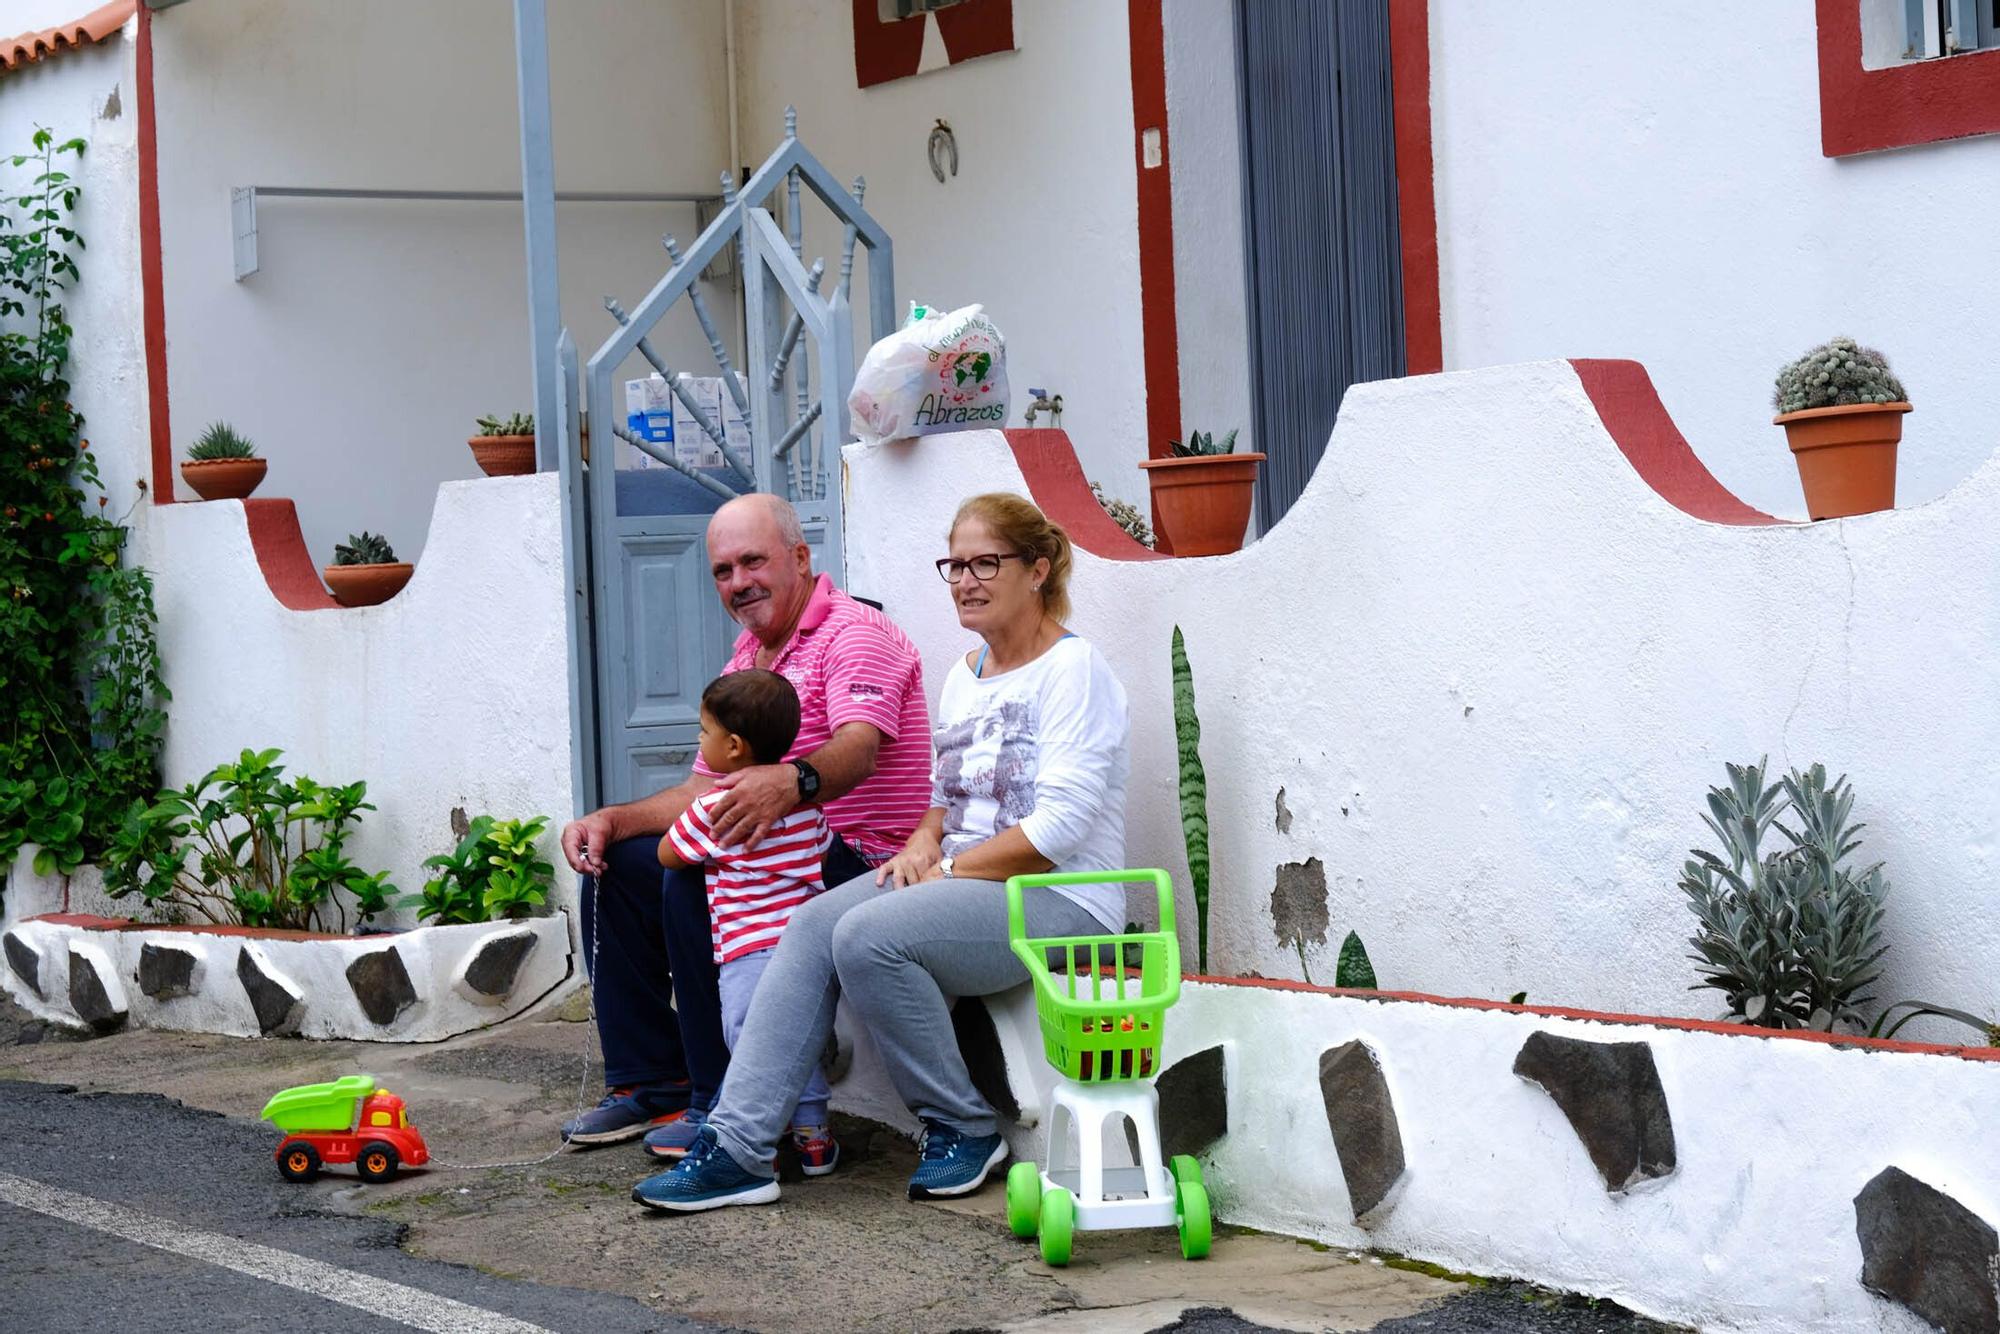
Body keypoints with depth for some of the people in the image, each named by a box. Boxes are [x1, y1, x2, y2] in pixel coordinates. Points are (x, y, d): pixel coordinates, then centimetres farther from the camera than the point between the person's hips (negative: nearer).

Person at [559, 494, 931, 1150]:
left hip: (858, 859, -10)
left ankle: (726, 1102, -20)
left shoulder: (855, 634, -12)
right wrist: (612, 820, 0)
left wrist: (790, 782, -53)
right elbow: (707, 789, 16)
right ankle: (648, 1083, 7)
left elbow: (858, 750, -31)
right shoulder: (748, 657, 18)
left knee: (696, 879, -29)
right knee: (614, 865, 3)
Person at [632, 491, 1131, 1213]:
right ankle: (737, 1146, -22)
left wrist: (946, 868, -14)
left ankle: (965, 1129, -11)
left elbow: (1062, 824, -17)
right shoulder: (965, 675, 18)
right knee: (814, 924, -16)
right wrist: (923, 842, 1)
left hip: (1061, 902, -8)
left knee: (867, 936, -29)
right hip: (961, 881, 8)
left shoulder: (1073, 669, -8)